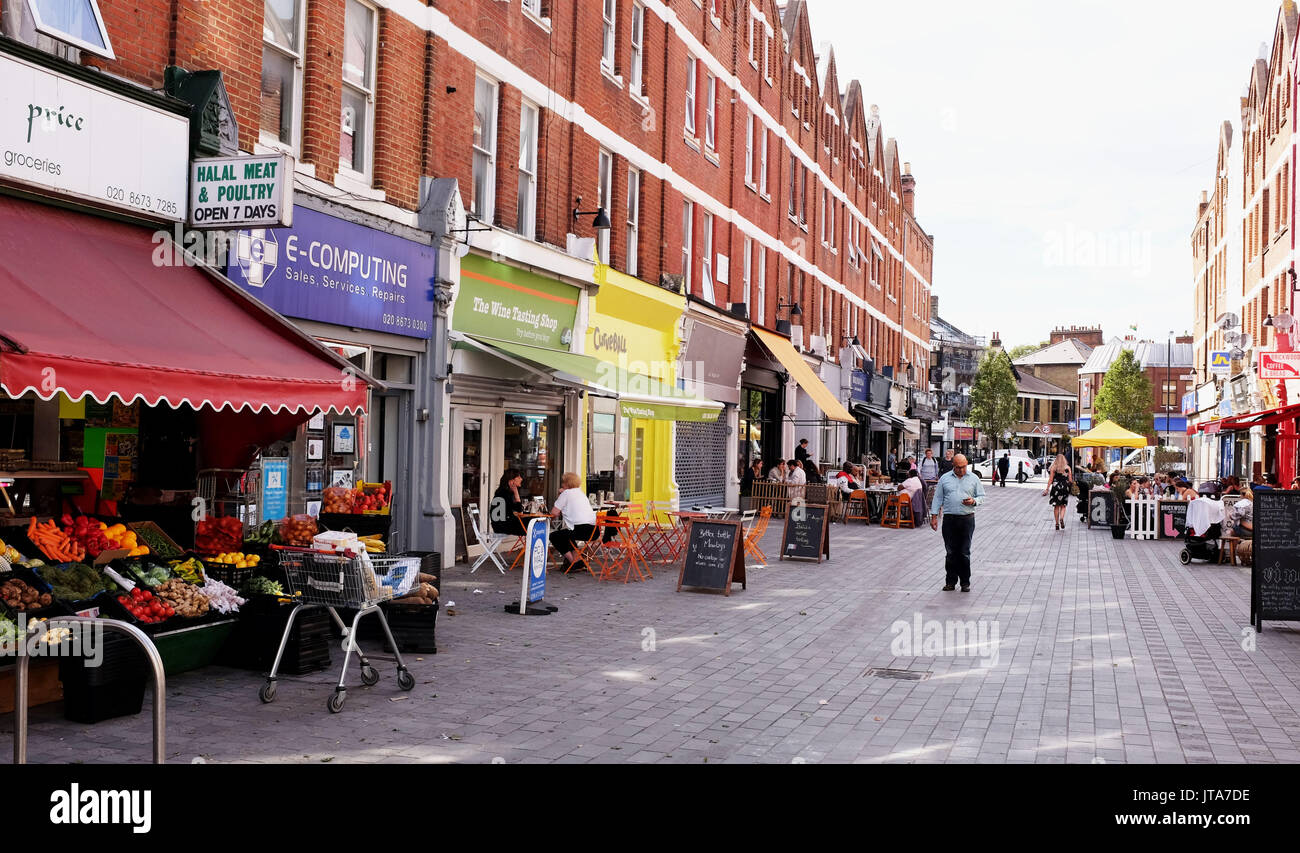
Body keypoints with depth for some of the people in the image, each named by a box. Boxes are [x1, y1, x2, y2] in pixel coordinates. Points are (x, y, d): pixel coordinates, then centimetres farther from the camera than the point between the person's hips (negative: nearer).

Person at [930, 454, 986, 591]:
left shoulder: (974, 479, 8)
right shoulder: (944, 478, 8)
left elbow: (981, 496, 10)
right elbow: (937, 498, 10)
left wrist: (973, 501, -12)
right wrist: (934, 517, 4)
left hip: (967, 519, -1)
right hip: (949, 519, 1)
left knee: (965, 553, -1)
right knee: (951, 553, 2)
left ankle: (965, 583, 7)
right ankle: (950, 582, 10)